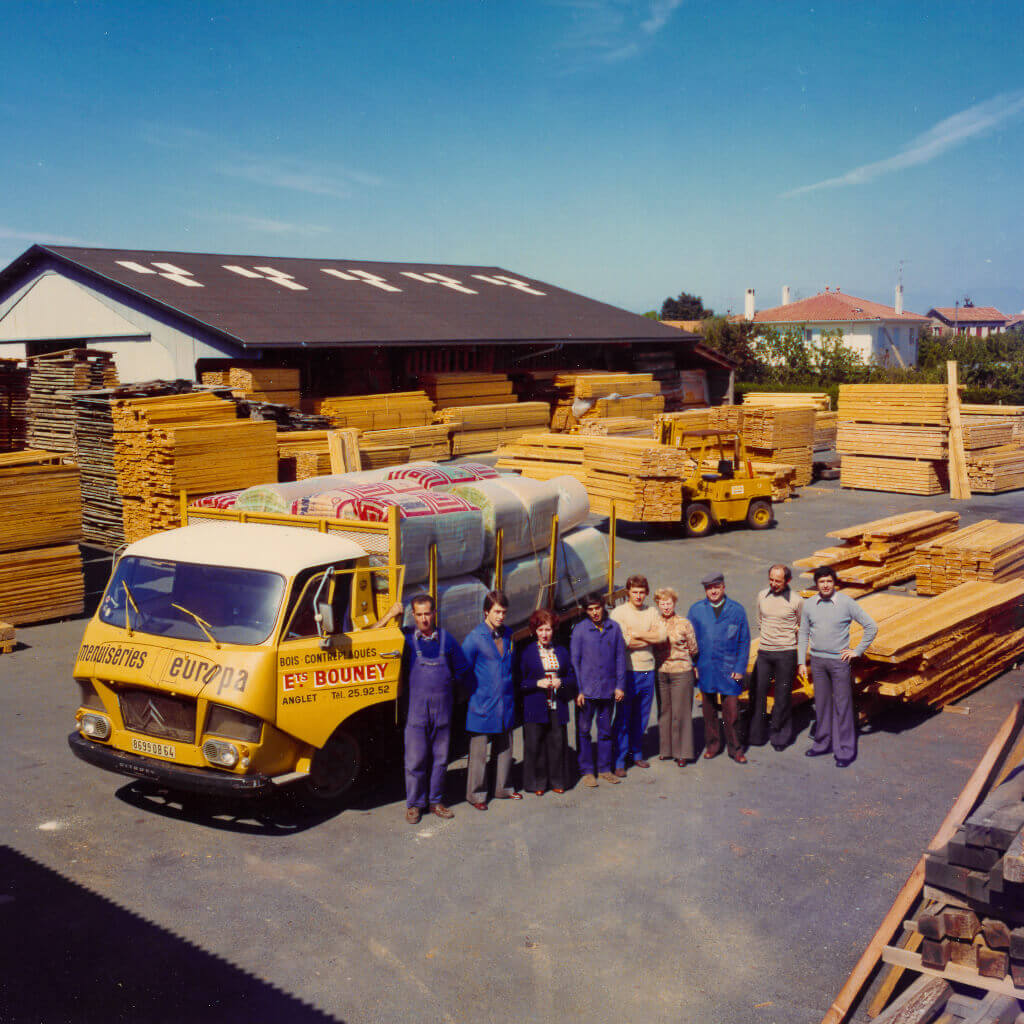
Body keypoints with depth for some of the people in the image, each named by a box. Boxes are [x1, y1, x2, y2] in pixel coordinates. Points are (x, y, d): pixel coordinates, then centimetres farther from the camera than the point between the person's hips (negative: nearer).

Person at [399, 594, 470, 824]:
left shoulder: (446, 639, 5)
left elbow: (462, 669, 15)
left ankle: (436, 801, 24)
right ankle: (414, 804, 14)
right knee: (415, 760, 1)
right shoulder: (406, 639, -2)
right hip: (416, 710, -3)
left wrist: (448, 689, 11)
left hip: (442, 710, 3)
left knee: (440, 759, 10)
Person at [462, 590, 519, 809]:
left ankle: (503, 788, 30)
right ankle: (476, 794, 14)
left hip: (506, 704, 5)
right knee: (478, 751, 3)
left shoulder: (508, 635, 6)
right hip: (482, 706, -5)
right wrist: (475, 692, -6)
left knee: (504, 748, 16)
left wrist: (511, 690, 12)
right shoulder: (475, 637, -12)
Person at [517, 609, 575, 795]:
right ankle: (537, 782, 12)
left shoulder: (562, 652, 12)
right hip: (535, 708, -3)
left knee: (557, 743, 5)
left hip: (557, 707, 3)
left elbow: (572, 677, 16)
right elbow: (519, 682, 0)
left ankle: (557, 781, 19)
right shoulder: (526, 652, 1)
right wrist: (537, 683, -14)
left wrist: (561, 682, -5)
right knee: (535, 745, 0)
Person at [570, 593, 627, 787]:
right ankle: (587, 771, 16)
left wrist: (620, 685, 3)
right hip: (587, 690, -2)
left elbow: (620, 658, 7)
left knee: (606, 730, 13)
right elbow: (574, 661, -3)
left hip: (608, 689, 2)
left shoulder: (614, 628, 2)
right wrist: (578, 690, -7)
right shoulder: (580, 630, -5)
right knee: (583, 731, 5)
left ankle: (605, 768, 25)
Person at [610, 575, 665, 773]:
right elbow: (623, 642, -16)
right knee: (623, 718, -1)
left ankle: (636, 753, 29)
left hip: (647, 670, 4)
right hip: (627, 671, -4)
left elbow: (662, 636, -6)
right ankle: (619, 760, 6)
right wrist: (650, 636, -7)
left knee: (642, 718, 14)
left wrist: (636, 634, -12)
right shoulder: (618, 612, -4)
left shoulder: (653, 612, 9)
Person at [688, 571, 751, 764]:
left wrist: (740, 668, -3)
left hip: (729, 669, -2)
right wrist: (692, 666, 1)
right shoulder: (696, 610, 5)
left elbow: (744, 641, 3)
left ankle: (735, 749, 13)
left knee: (731, 712, -1)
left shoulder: (737, 610, 2)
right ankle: (712, 745, 25)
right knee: (709, 710, 11)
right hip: (705, 669, 2)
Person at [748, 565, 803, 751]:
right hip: (764, 651, 3)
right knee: (757, 692, 3)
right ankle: (757, 735, 16)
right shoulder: (762, 596, 4)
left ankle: (781, 736, 18)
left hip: (786, 653, -3)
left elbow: (803, 628, 8)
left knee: (783, 696, 3)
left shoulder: (796, 600, -6)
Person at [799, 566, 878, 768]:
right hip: (817, 660, 3)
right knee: (821, 703, 13)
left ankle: (845, 751, 8)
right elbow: (803, 634, 10)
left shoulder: (846, 603, -9)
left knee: (842, 705, 0)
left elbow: (871, 626, -3)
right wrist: (801, 662, 6)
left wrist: (858, 651, -4)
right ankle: (822, 743, 26)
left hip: (839, 660, -3)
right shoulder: (809, 604, 1)